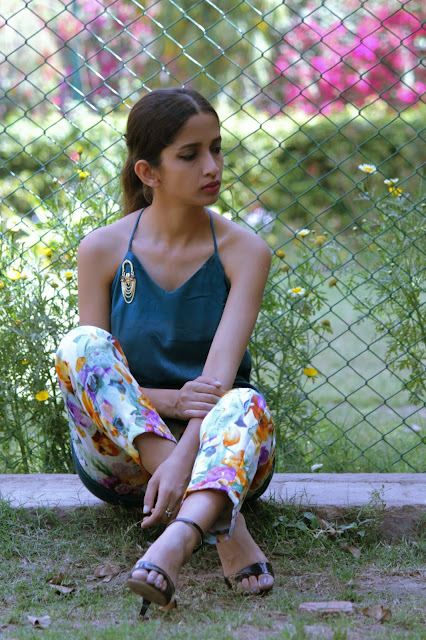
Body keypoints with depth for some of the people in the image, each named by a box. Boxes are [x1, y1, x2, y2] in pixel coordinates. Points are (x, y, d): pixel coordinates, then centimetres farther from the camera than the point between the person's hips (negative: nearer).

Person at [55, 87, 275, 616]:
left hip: (212, 444, -1)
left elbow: (219, 374, -17)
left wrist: (182, 457, -36)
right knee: (79, 344, -28)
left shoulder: (243, 251, -5)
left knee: (246, 403, -34)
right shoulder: (103, 249, -4)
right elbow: (87, 365, -6)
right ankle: (223, 524, -39)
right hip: (119, 450, 1)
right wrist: (166, 400, -26)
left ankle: (177, 539, -62)